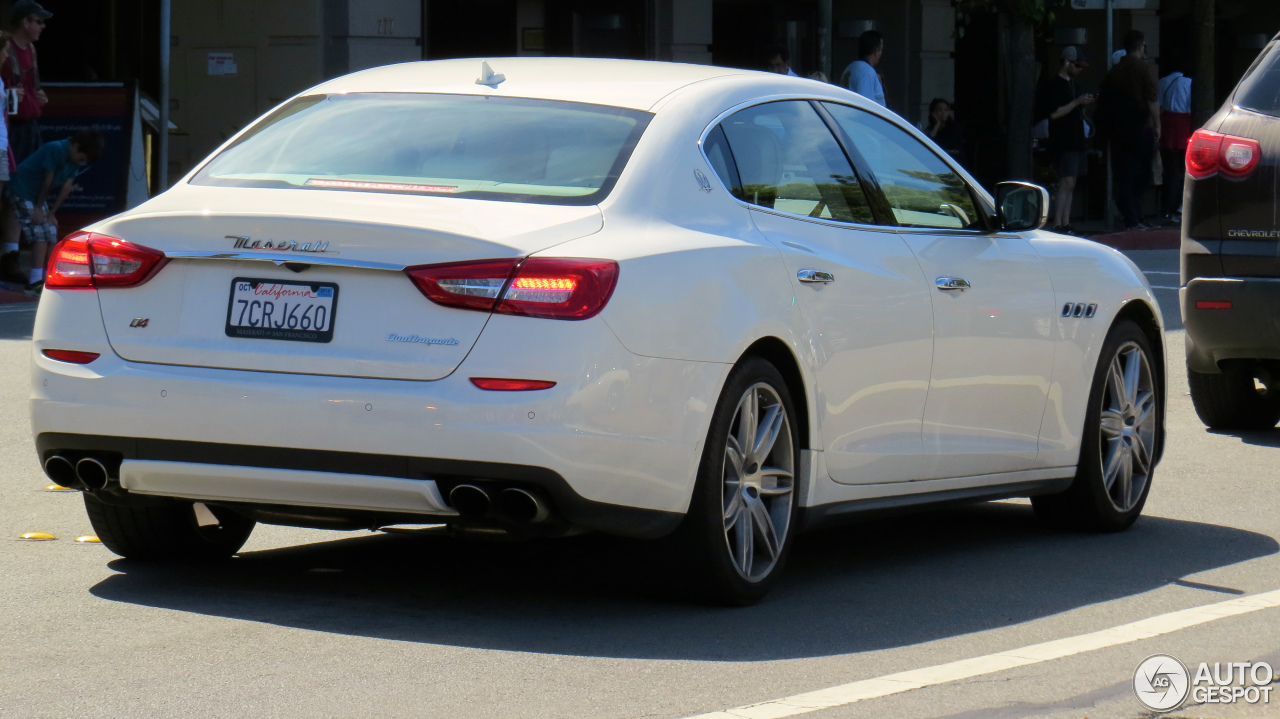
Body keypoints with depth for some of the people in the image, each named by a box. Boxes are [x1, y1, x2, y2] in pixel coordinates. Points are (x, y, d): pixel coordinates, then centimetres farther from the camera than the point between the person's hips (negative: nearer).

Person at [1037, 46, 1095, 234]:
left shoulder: (1072, 83, 19)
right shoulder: (1053, 85, -9)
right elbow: (1054, 113, -18)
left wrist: (1084, 104, 8)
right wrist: (1077, 102, -17)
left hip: (1077, 141, 9)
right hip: (1063, 142, -9)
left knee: (1070, 185, 6)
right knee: (1066, 182, -15)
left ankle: (1065, 224, 7)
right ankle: (1057, 224, -18)